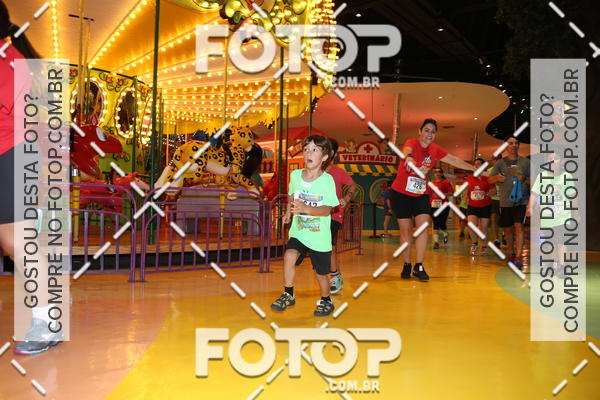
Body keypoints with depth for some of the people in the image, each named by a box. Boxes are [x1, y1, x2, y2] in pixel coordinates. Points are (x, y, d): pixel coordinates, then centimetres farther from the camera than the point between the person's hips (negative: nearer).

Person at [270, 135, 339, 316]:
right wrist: (288, 212, 13)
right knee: (289, 256, -23)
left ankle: (326, 301, 36)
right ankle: (288, 295, -5)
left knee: (321, 273, 7)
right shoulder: (295, 175, -1)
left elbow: (327, 210, -20)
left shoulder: (327, 180, -14)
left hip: (319, 235, -2)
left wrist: (306, 209, -34)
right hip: (299, 231, 3)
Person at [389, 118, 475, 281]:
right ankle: (407, 265, 17)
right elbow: (407, 149, -41)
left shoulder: (435, 149, 1)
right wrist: (409, 157, -66)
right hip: (401, 193, -4)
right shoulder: (412, 142, -16)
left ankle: (419, 267, -5)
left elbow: (454, 160, 14)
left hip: (421, 194, 4)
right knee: (405, 229, 2)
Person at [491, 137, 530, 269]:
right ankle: (512, 253, 31)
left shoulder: (525, 162, 5)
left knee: (518, 226, -16)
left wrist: (525, 179, -14)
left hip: (521, 200, -2)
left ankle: (518, 257, -17)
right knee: (507, 229, 10)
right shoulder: (500, 163, 8)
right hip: (505, 201, 2)